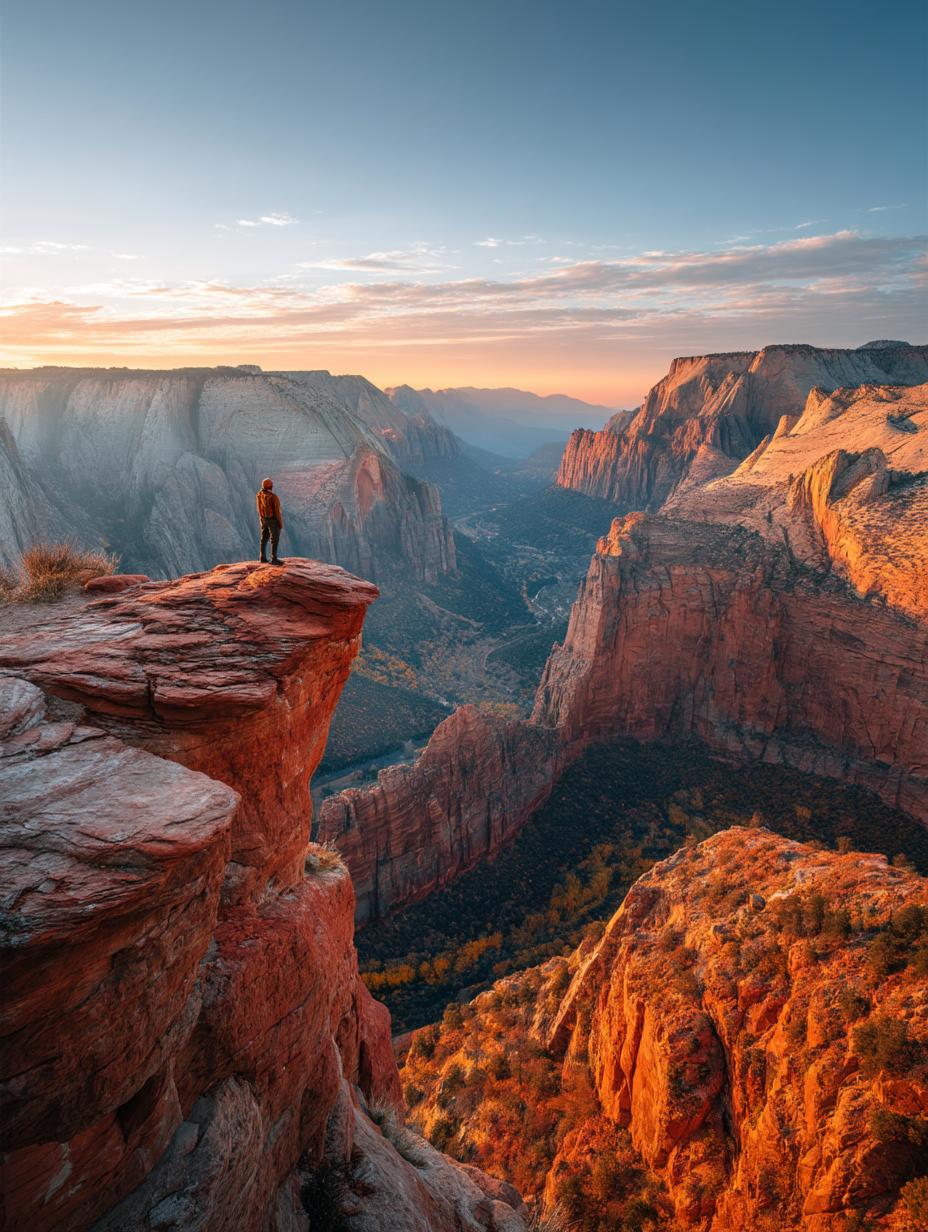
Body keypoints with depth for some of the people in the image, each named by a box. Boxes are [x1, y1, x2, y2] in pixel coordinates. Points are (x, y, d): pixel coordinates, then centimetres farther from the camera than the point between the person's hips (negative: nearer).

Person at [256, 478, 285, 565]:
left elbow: (259, 509, 9)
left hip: (263, 520, 7)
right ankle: (274, 559, 0)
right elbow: (277, 511, -19)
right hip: (273, 520, -7)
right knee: (274, 539, -1)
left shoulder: (259, 495, 0)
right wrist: (281, 523, -12)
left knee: (264, 539, 14)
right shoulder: (273, 497, -21)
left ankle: (262, 558, 20)